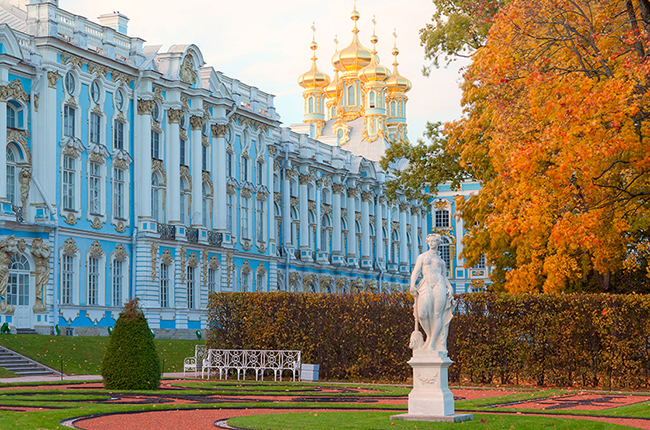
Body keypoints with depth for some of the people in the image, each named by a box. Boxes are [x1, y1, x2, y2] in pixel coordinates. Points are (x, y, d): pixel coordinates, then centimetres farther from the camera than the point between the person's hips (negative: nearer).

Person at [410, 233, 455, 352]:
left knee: (437, 315, -11)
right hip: (426, 286, -1)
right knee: (423, 314, -19)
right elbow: (416, 272, 6)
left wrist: (450, 288, 5)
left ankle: (431, 344, -11)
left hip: (439, 285, 1)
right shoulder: (422, 256, 18)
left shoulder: (441, 260, 23)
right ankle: (429, 336, 5)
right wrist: (412, 285, -10)